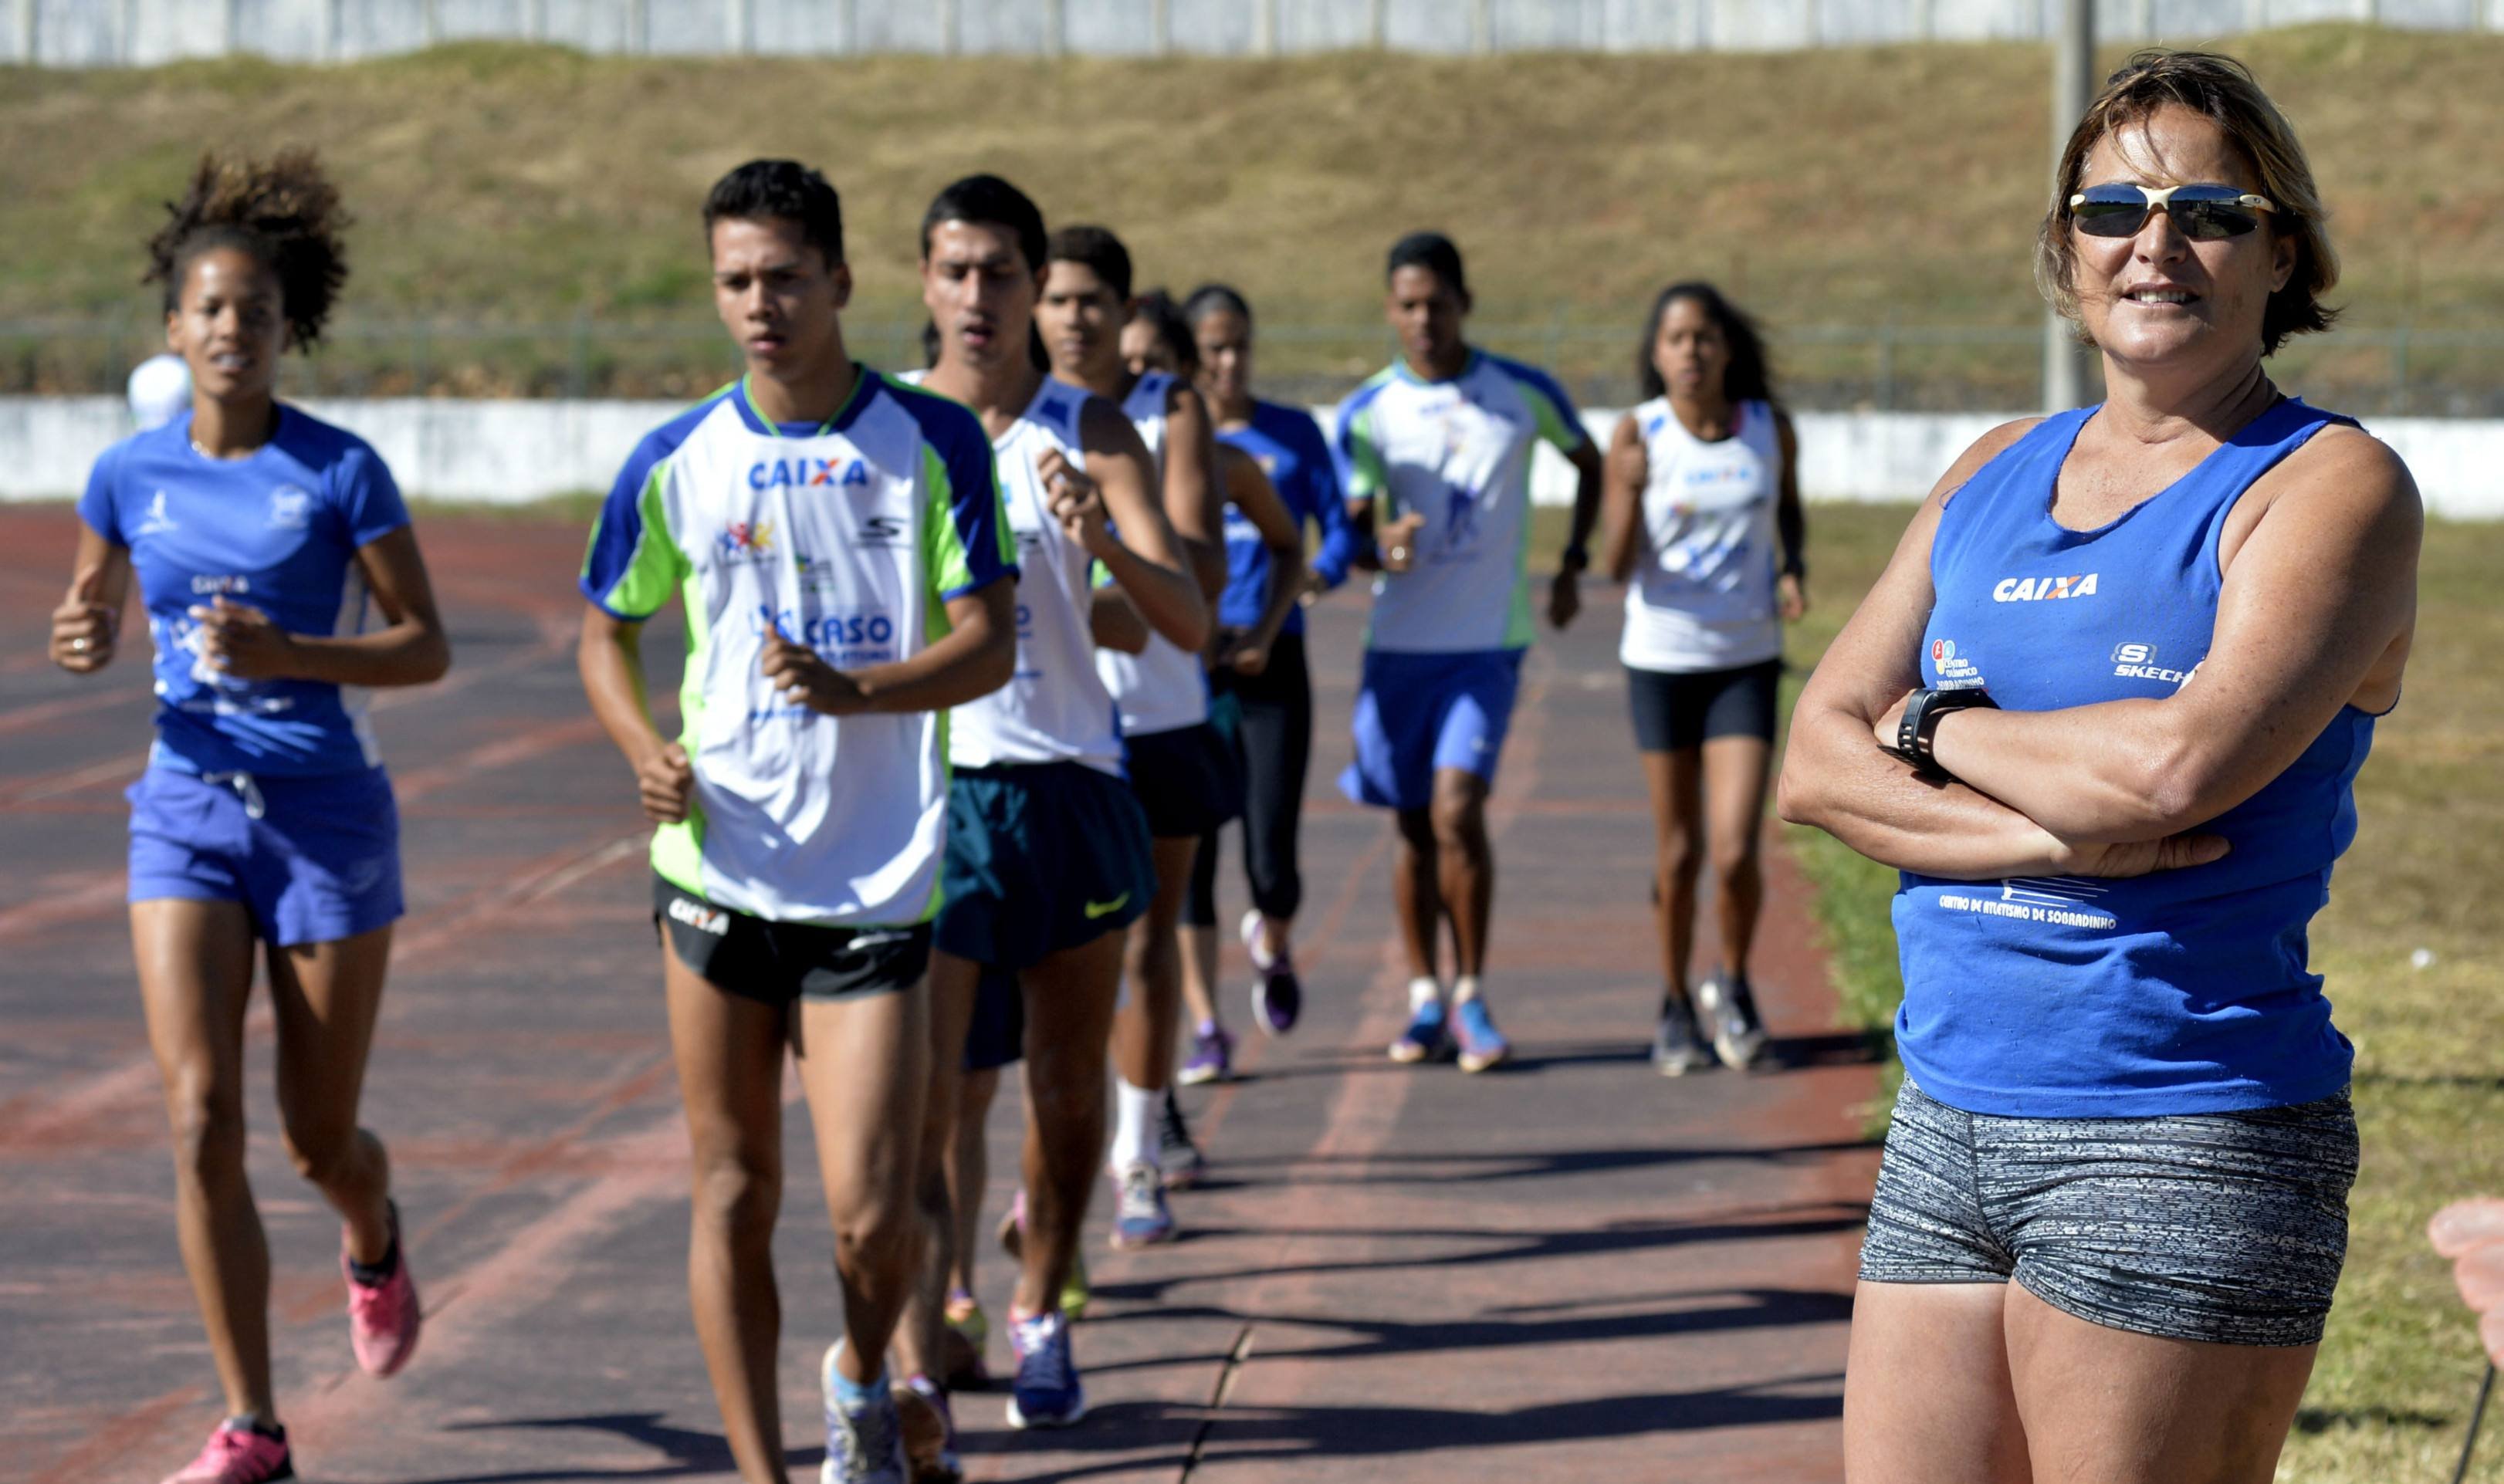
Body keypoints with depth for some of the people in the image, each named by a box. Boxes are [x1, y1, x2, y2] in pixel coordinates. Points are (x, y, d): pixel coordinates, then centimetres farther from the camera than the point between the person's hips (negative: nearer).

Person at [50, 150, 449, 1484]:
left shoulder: (339, 471, -7)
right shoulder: (129, 475, 2)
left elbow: (426, 647, -5)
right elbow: (93, 611, 18)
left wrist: (289, 654, -21)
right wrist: (81, 638, -7)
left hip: (328, 816, -2)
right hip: (187, 812, 2)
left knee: (316, 1134, 7)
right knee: (201, 1117, -12)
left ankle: (374, 1246, 46)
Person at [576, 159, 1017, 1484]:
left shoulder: (935, 442, -2)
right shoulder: (676, 462, 3)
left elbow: (989, 643, -4)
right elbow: (607, 632, 14)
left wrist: (852, 689, -22)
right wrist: (647, 751, -6)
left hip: (878, 883, -2)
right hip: (718, 871, 2)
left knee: (869, 1213, -6)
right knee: (733, 1194, 4)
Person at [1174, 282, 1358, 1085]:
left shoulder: (1293, 433, 7)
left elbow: (1338, 534, 4)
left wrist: (1281, 613, -13)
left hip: (1270, 662, 0)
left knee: (1272, 860, -5)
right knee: (1187, 852, -5)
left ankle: (1273, 947, 31)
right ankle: (1207, 1031, 5)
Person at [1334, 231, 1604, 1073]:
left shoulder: (1525, 395, -1)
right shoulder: (1368, 413, 0)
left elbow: (1590, 462, 18)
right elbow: (1355, 528, -2)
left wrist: (1573, 562, 11)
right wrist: (1384, 549, -25)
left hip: (1488, 640, -2)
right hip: (1399, 644, 2)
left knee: (1457, 812, -15)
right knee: (1414, 827, 7)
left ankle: (1471, 998, -3)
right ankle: (1425, 1001, 19)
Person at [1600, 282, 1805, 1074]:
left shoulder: (1771, 428, -3)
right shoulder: (1638, 435, -9)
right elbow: (1620, 568, -12)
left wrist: (1793, 571, -1)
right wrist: (1632, 493, -29)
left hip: (1747, 661, 1)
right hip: (1661, 660, 0)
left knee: (1735, 851, -10)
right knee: (1680, 853, 8)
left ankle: (1733, 985, 18)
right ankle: (1674, 1006, 28)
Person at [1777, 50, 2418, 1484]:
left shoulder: (2330, 485, -5)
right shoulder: (1996, 473, 14)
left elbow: (2184, 763, -21)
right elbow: (1816, 762, 6)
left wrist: (1940, 729, -5)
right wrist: (2050, 836, -11)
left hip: (2185, 1148, -6)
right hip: (1947, 1130, 6)